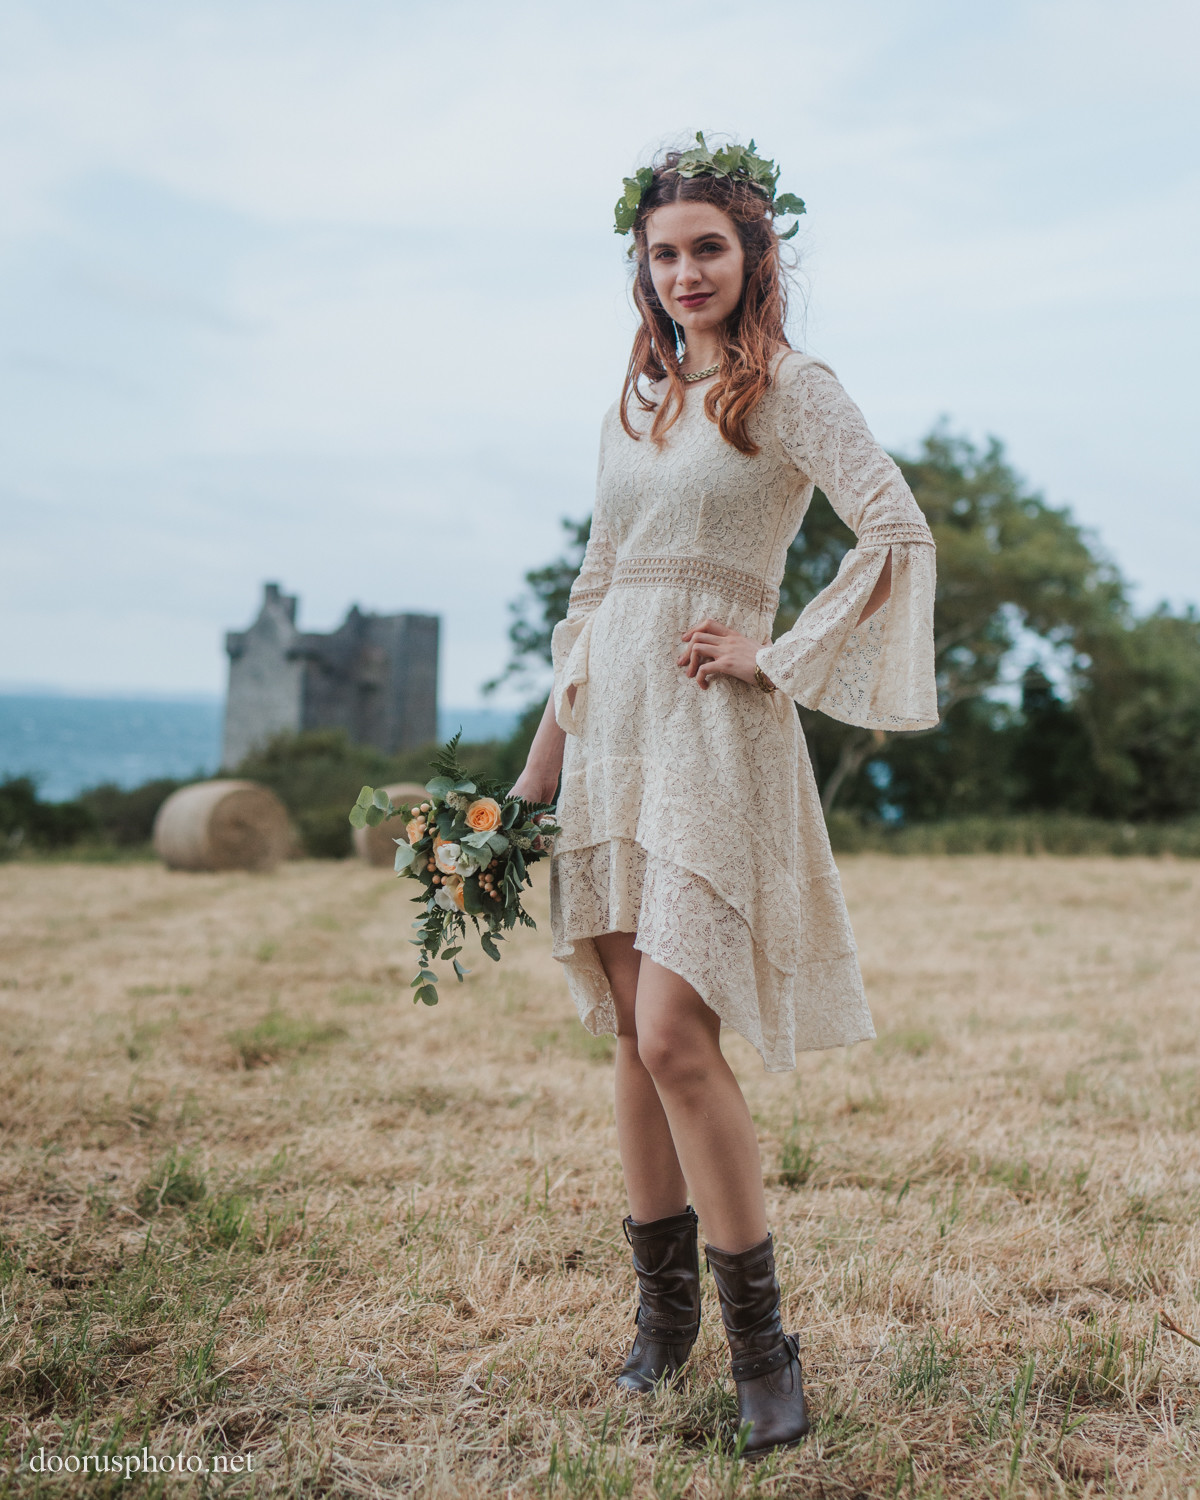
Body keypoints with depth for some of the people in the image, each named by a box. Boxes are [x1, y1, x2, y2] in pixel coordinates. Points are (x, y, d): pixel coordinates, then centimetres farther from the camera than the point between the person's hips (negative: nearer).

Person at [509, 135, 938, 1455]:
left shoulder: (791, 389, -2)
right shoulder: (636, 400, 17)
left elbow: (900, 536, -13)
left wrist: (779, 660, -12)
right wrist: (537, 764, 17)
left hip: (711, 731, -6)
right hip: (610, 717, 6)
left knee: (677, 1039, -13)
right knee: (633, 1033, 8)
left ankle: (759, 1342, 1)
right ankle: (664, 1308, 22)